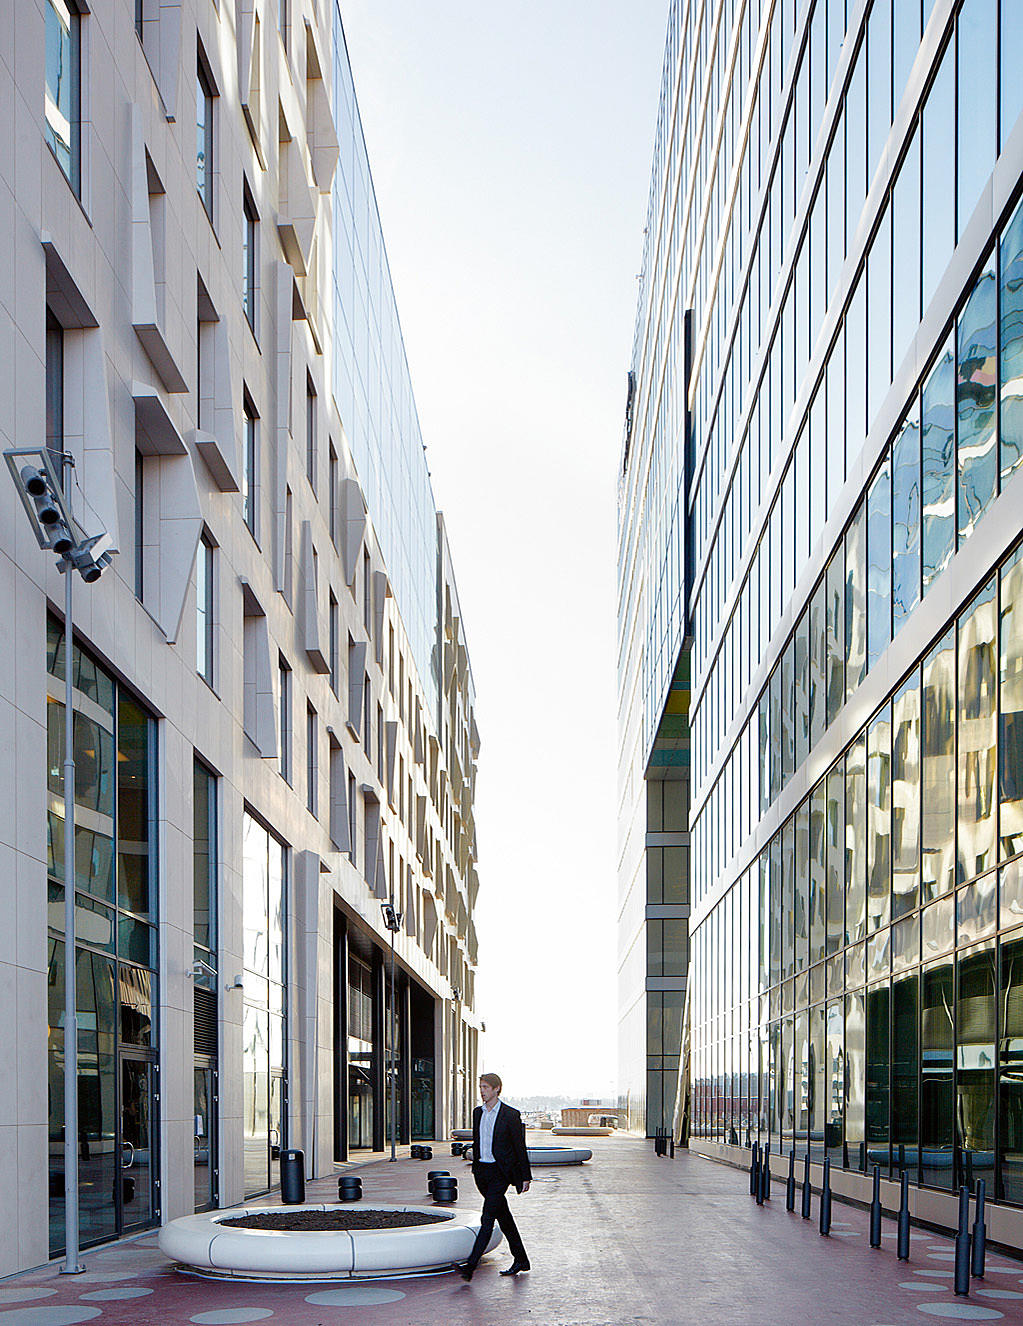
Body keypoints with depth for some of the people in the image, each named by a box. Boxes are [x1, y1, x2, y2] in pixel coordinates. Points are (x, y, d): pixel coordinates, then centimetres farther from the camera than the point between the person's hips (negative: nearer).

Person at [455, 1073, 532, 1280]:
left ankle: (470, 1267, -19)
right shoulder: (478, 1112, 11)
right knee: (503, 1216, 14)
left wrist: (525, 1176, -4)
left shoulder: (511, 1115, -8)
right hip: (481, 1170, 7)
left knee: (487, 1219, -12)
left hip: (500, 1172, -7)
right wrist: (475, 1168, 20)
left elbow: (520, 1147, -5)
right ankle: (521, 1259, 26)